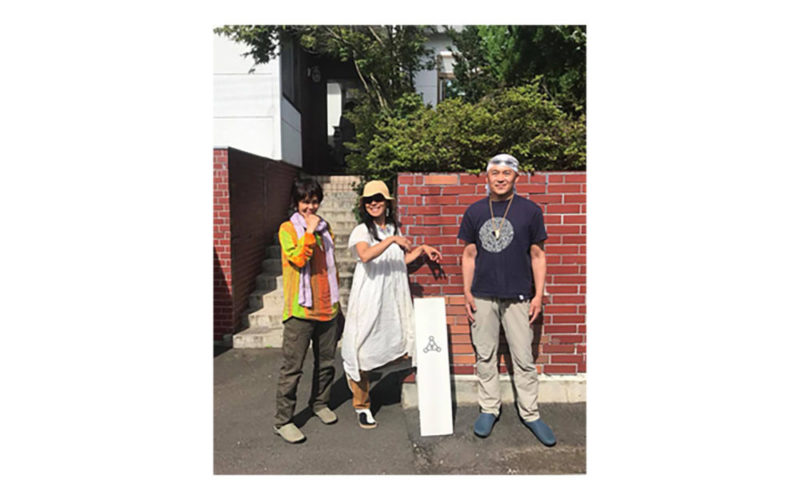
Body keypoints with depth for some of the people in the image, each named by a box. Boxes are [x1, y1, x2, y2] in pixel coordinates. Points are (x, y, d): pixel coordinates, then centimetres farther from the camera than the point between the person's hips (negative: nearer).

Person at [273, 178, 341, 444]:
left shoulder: (324, 228, 14)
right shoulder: (288, 229, -3)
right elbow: (298, 259, -18)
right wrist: (310, 231, -17)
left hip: (327, 308, 6)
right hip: (301, 311, -5)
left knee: (326, 362, 16)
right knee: (292, 367, -1)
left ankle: (320, 403, 36)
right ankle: (283, 420, 10)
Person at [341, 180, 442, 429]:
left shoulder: (394, 228, 14)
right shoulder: (362, 230, -7)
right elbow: (365, 255, -28)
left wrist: (422, 248, 13)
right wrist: (392, 240, -28)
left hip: (393, 298, 6)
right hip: (369, 300, -6)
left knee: (400, 347, 6)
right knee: (363, 351, 1)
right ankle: (361, 406, 18)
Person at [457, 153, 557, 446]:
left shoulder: (530, 210, 1)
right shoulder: (475, 211, 6)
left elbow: (538, 255, 3)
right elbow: (469, 254, 10)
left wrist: (539, 295, -2)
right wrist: (467, 292, 4)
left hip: (518, 297, -2)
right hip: (483, 297, 2)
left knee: (524, 359, 4)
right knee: (485, 357, 10)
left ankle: (530, 414, 19)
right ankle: (489, 409, 25)